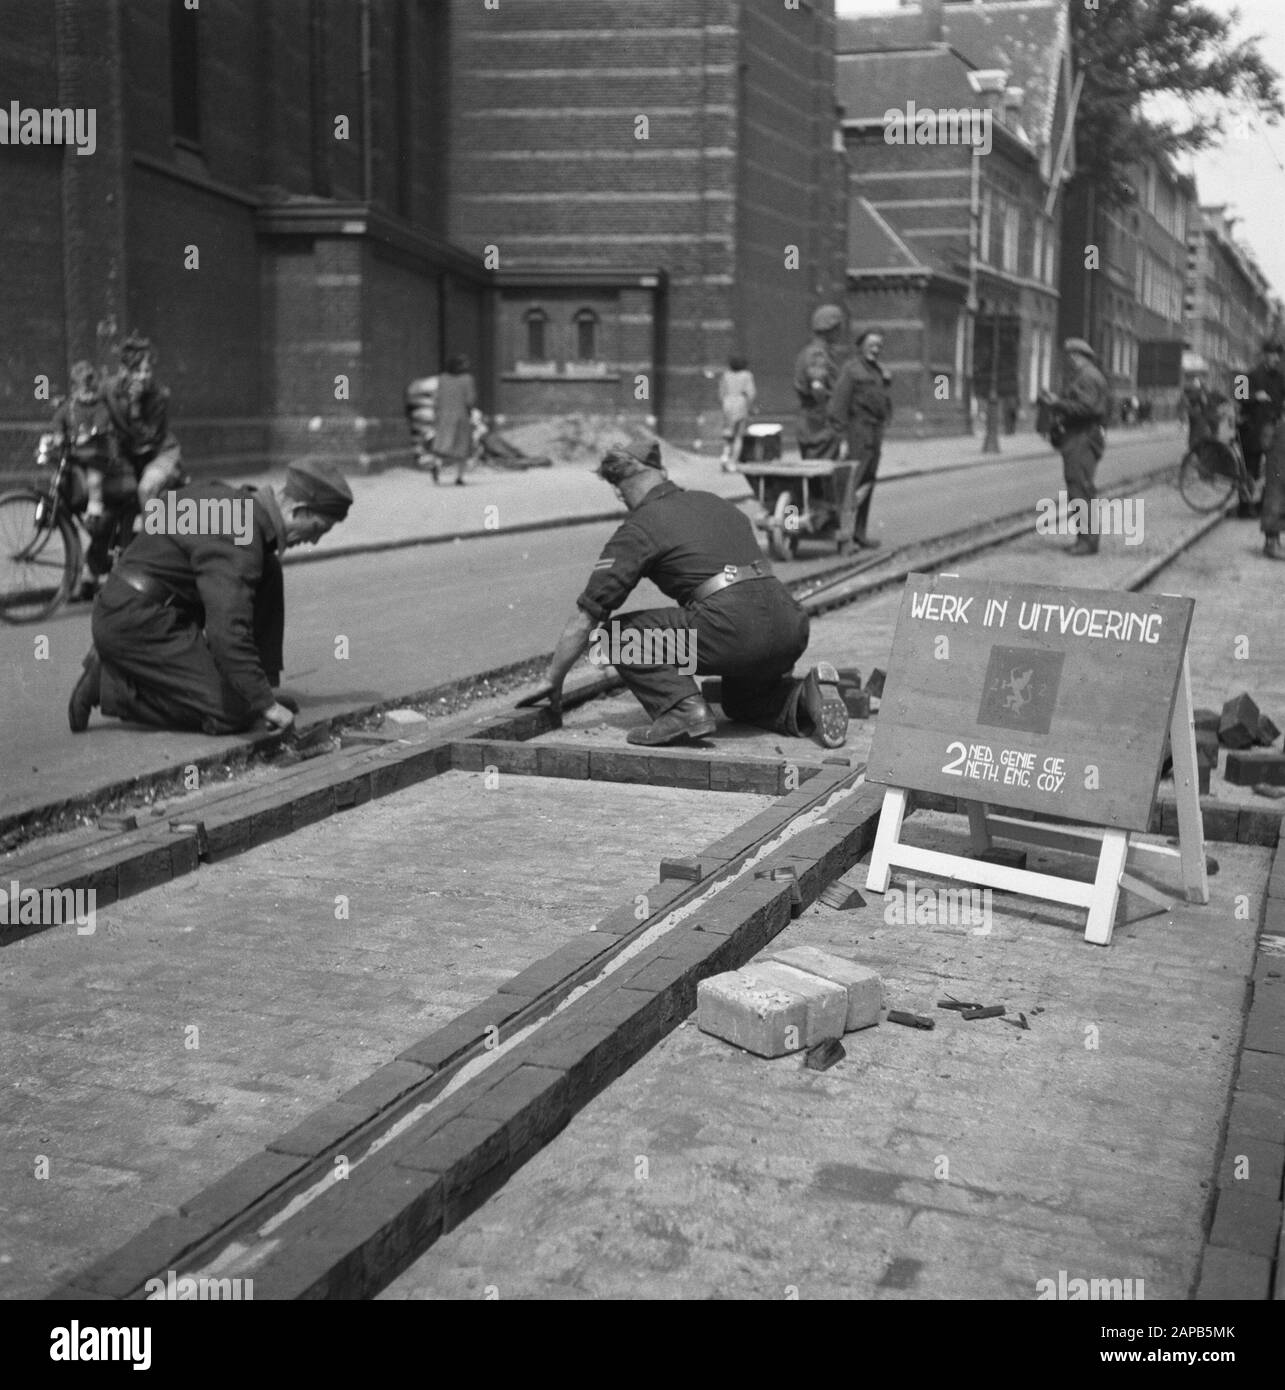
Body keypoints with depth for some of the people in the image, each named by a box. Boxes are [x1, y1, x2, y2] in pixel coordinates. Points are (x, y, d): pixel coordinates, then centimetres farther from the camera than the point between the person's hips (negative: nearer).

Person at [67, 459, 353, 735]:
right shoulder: (235, 541, -24)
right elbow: (227, 630, -32)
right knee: (233, 714, -13)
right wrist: (266, 705, -28)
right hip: (133, 622, -10)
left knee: (268, 572, 5)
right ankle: (111, 686, -5)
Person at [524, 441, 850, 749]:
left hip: (733, 630, -7)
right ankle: (804, 698, 5)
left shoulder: (638, 529, 7)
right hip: (791, 625, 7)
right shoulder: (714, 502, 27)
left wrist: (552, 679, 21)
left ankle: (682, 709, -8)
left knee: (621, 634, 9)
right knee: (741, 700, 33)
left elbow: (585, 617, 9)